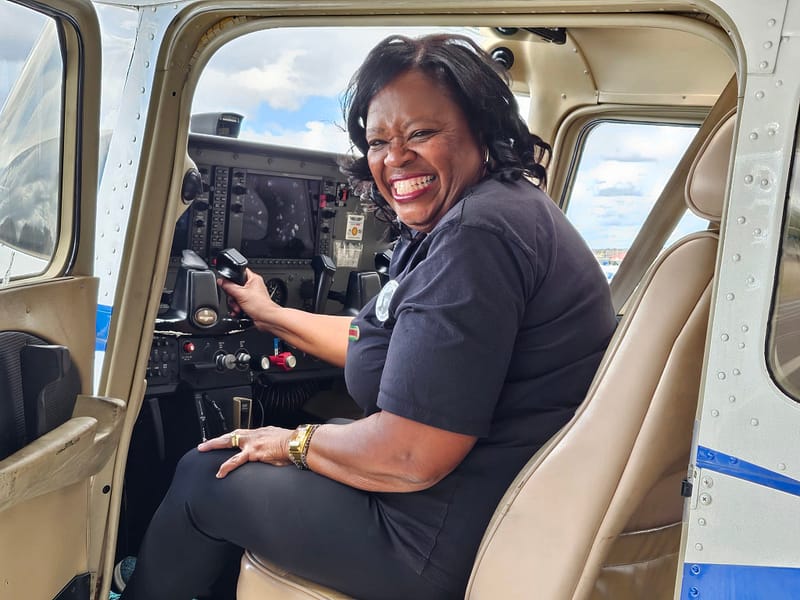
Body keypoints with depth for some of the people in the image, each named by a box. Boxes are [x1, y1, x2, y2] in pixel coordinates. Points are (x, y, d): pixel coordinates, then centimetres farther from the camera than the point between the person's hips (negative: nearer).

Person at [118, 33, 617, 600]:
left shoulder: (478, 235, -27)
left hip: (451, 544, -10)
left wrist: (295, 442, -10)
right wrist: (269, 315, 24)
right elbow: (376, 340, 18)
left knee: (203, 477, 6)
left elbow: (410, 458, -28)